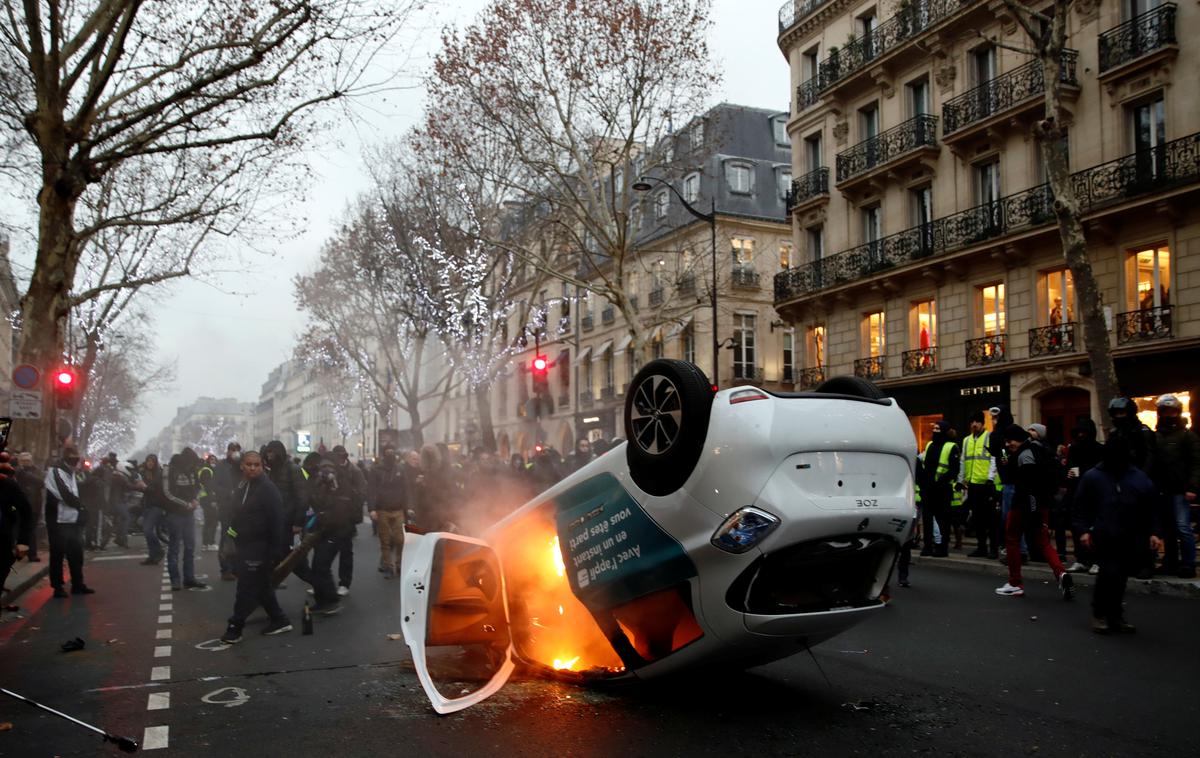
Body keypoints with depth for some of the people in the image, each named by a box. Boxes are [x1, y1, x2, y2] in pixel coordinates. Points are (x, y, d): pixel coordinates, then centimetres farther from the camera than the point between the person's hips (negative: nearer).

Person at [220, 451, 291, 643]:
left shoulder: (267, 488, -15)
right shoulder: (241, 486, 11)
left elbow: (276, 521, -18)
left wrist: (275, 550, -20)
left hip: (259, 548, -9)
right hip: (243, 545, 9)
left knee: (247, 589, -3)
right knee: (262, 586, 15)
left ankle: (235, 627, 6)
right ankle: (279, 620, 26)